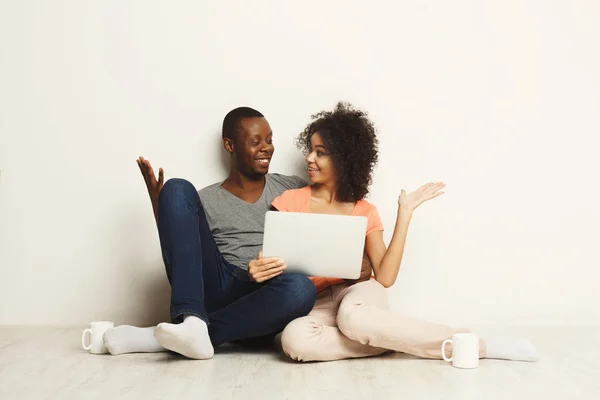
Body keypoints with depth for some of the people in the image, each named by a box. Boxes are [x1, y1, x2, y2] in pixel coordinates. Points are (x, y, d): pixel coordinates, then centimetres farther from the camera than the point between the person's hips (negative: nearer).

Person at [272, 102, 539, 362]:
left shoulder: (365, 212, 5)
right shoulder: (290, 201, 5)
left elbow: (385, 277, -6)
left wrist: (405, 212, -5)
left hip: (356, 292, 0)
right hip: (316, 306, 1)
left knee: (353, 317, -41)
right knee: (295, 338, -39)